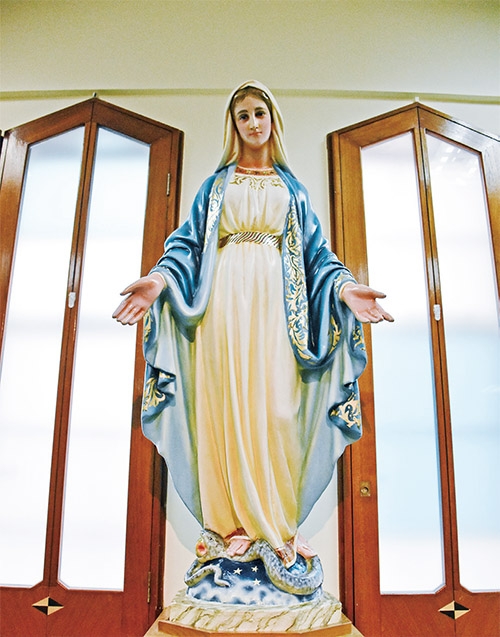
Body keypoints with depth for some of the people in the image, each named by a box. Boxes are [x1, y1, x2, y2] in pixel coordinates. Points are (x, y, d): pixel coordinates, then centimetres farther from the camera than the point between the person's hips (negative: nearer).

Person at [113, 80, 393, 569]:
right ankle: (237, 522, 4)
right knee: (228, 404, -5)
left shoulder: (292, 188, 21)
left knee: (278, 408, -5)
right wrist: (162, 278, -11)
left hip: (275, 301, 1)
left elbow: (316, 251, 14)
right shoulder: (217, 184, 18)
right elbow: (189, 242, 9)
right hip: (227, 297, 0)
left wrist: (343, 286, -5)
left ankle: (278, 523, 6)